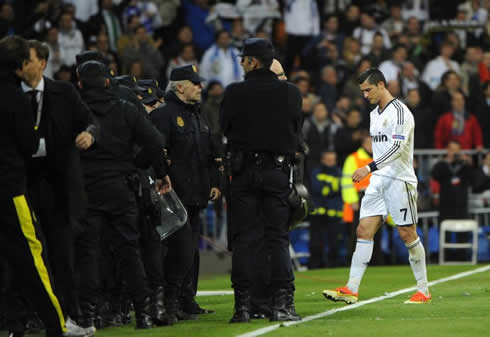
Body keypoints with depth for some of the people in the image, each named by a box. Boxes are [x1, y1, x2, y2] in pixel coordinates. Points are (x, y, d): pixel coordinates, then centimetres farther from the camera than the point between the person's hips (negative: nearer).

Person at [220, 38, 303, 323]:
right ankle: (283, 302, -4)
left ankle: (243, 305, 0)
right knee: (278, 238, 5)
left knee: (244, 239, 3)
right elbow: (297, 131, 7)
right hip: (278, 171, 1)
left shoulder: (235, 93, -7)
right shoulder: (291, 93, -1)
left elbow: (226, 129, 3)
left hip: (245, 171, -1)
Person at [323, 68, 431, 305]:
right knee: (364, 230, -3)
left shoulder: (400, 112, -12)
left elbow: (396, 148, -23)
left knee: (407, 234, -3)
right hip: (378, 181, 8)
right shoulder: (374, 114, 16)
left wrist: (369, 168, -29)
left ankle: (423, 290, 9)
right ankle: (351, 289, -9)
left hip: (400, 181, -8)